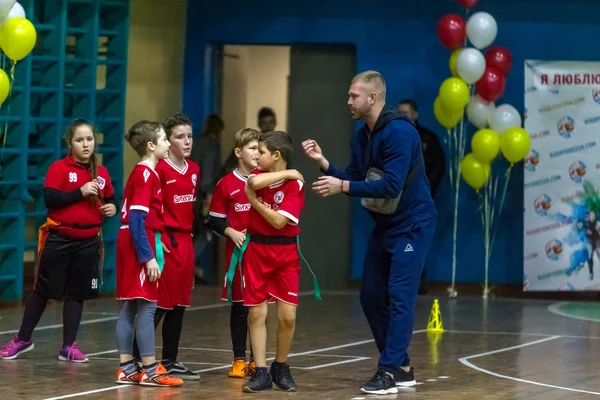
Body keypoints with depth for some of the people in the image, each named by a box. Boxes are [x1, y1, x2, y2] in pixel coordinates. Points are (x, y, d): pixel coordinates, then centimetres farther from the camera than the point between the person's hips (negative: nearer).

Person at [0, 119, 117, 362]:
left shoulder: (101, 173, 6)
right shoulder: (59, 168, -9)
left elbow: (109, 200, 18)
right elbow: (49, 199, -19)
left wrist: (112, 208, -4)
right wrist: (80, 192, -24)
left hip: (88, 242, 4)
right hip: (58, 239, -4)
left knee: (76, 294, 8)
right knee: (42, 290, 6)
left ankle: (69, 347, 15)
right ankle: (23, 339, 21)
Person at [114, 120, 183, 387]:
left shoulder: (141, 173, 14)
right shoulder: (146, 175, -14)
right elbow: (136, 219, -20)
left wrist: (155, 242, 13)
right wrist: (148, 257, -22)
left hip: (131, 244, 10)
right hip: (141, 245, -10)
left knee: (129, 307, 9)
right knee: (147, 305, -6)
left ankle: (127, 369, 12)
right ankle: (149, 370, -3)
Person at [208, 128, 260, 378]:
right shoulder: (226, 184, -1)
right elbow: (216, 220, 3)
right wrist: (232, 232, -14)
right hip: (238, 251, -2)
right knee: (239, 306, 3)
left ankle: (256, 360, 14)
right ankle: (239, 360, 11)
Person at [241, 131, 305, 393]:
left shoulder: (295, 183, -9)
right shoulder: (260, 174, 2)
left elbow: (279, 221, -19)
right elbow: (254, 182, -25)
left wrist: (253, 200, -12)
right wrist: (286, 174, -18)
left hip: (285, 253, -3)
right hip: (256, 250, 3)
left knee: (287, 315, -4)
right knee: (256, 313, 0)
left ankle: (281, 368, 16)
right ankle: (261, 372, 6)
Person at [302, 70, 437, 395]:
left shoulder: (399, 132, -22)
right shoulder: (361, 136, 6)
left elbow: (390, 185, -28)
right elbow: (354, 180, 8)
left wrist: (342, 187, -27)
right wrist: (322, 161, -4)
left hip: (412, 225, -9)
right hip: (384, 225, 9)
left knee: (399, 297, -13)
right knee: (371, 296, 9)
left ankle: (388, 372, -12)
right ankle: (401, 367, 18)